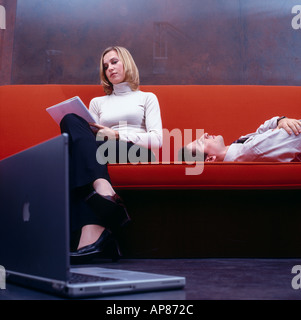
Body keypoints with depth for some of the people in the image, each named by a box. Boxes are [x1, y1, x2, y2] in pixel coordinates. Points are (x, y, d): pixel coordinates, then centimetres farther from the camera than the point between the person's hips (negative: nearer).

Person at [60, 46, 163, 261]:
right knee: (72, 120, -30)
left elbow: (157, 140, 5)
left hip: (135, 152, -3)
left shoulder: (147, 98, 22)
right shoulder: (97, 102, 33)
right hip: (97, 152, 3)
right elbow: (89, 137, 19)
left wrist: (116, 135, -7)